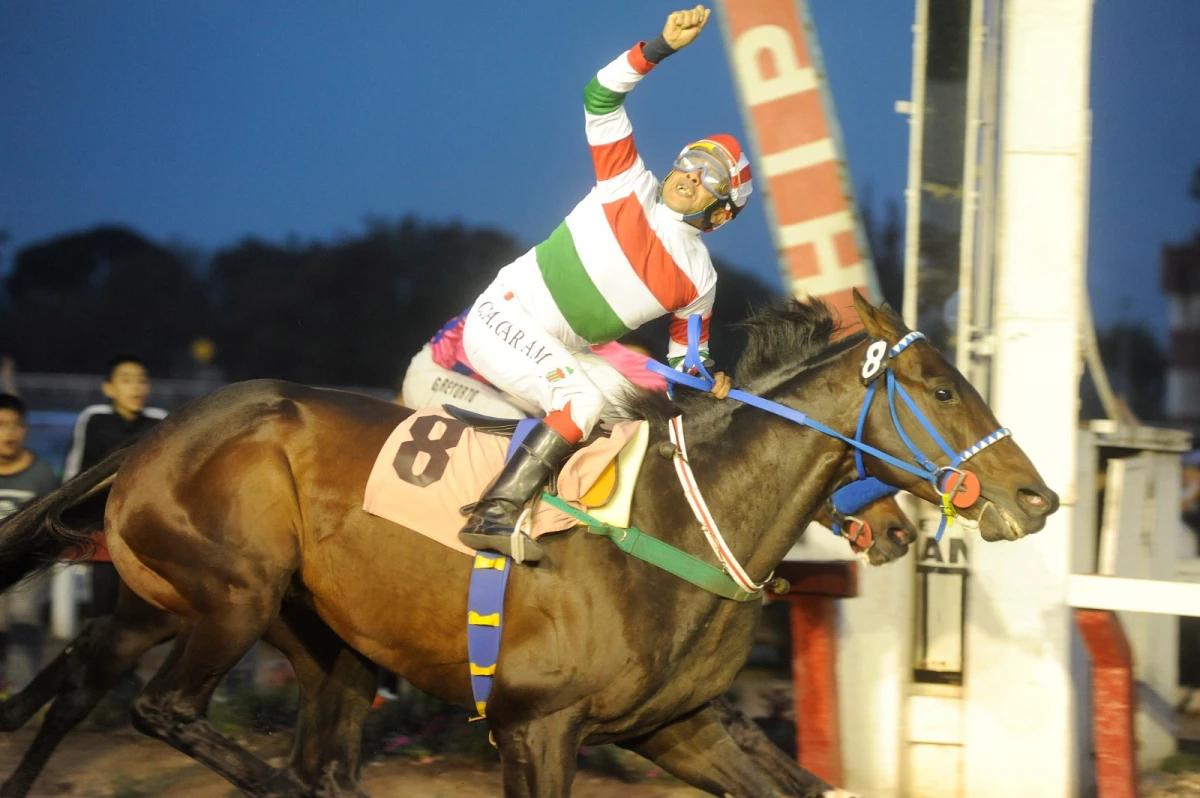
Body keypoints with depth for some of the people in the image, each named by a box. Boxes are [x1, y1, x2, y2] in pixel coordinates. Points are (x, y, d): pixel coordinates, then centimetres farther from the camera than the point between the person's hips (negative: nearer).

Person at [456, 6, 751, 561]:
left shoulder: (698, 280, 4)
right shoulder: (631, 187, -3)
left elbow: (687, 354, 13)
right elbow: (601, 98, -9)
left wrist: (705, 385, -10)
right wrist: (662, 46, -20)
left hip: (560, 351, 6)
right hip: (506, 315, -6)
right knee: (581, 399, -28)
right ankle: (491, 519, -32)